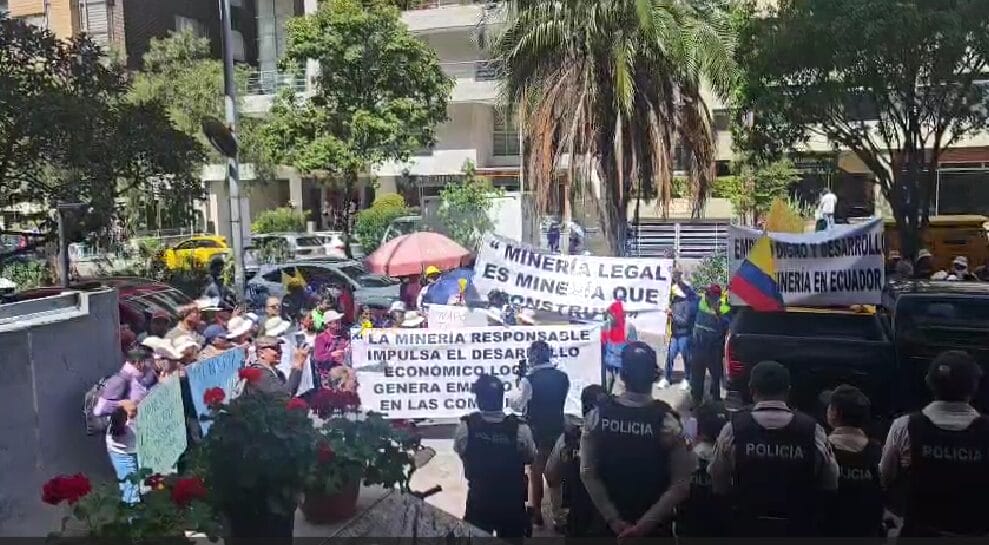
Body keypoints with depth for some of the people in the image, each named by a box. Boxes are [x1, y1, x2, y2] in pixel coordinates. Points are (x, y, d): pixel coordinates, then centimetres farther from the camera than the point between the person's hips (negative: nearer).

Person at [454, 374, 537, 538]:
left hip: (478, 499, 1)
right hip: (512, 501, -1)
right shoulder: (519, 428, -20)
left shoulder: (465, 426, -19)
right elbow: (530, 457, -3)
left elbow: (459, 449, 1)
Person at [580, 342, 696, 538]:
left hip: (607, 526, 2)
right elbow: (680, 485, -14)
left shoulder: (597, 416, -8)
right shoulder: (667, 421, -14)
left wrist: (614, 521, -4)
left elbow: (588, 474, -6)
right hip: (654, 529, -1)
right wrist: (646, 524, -10)